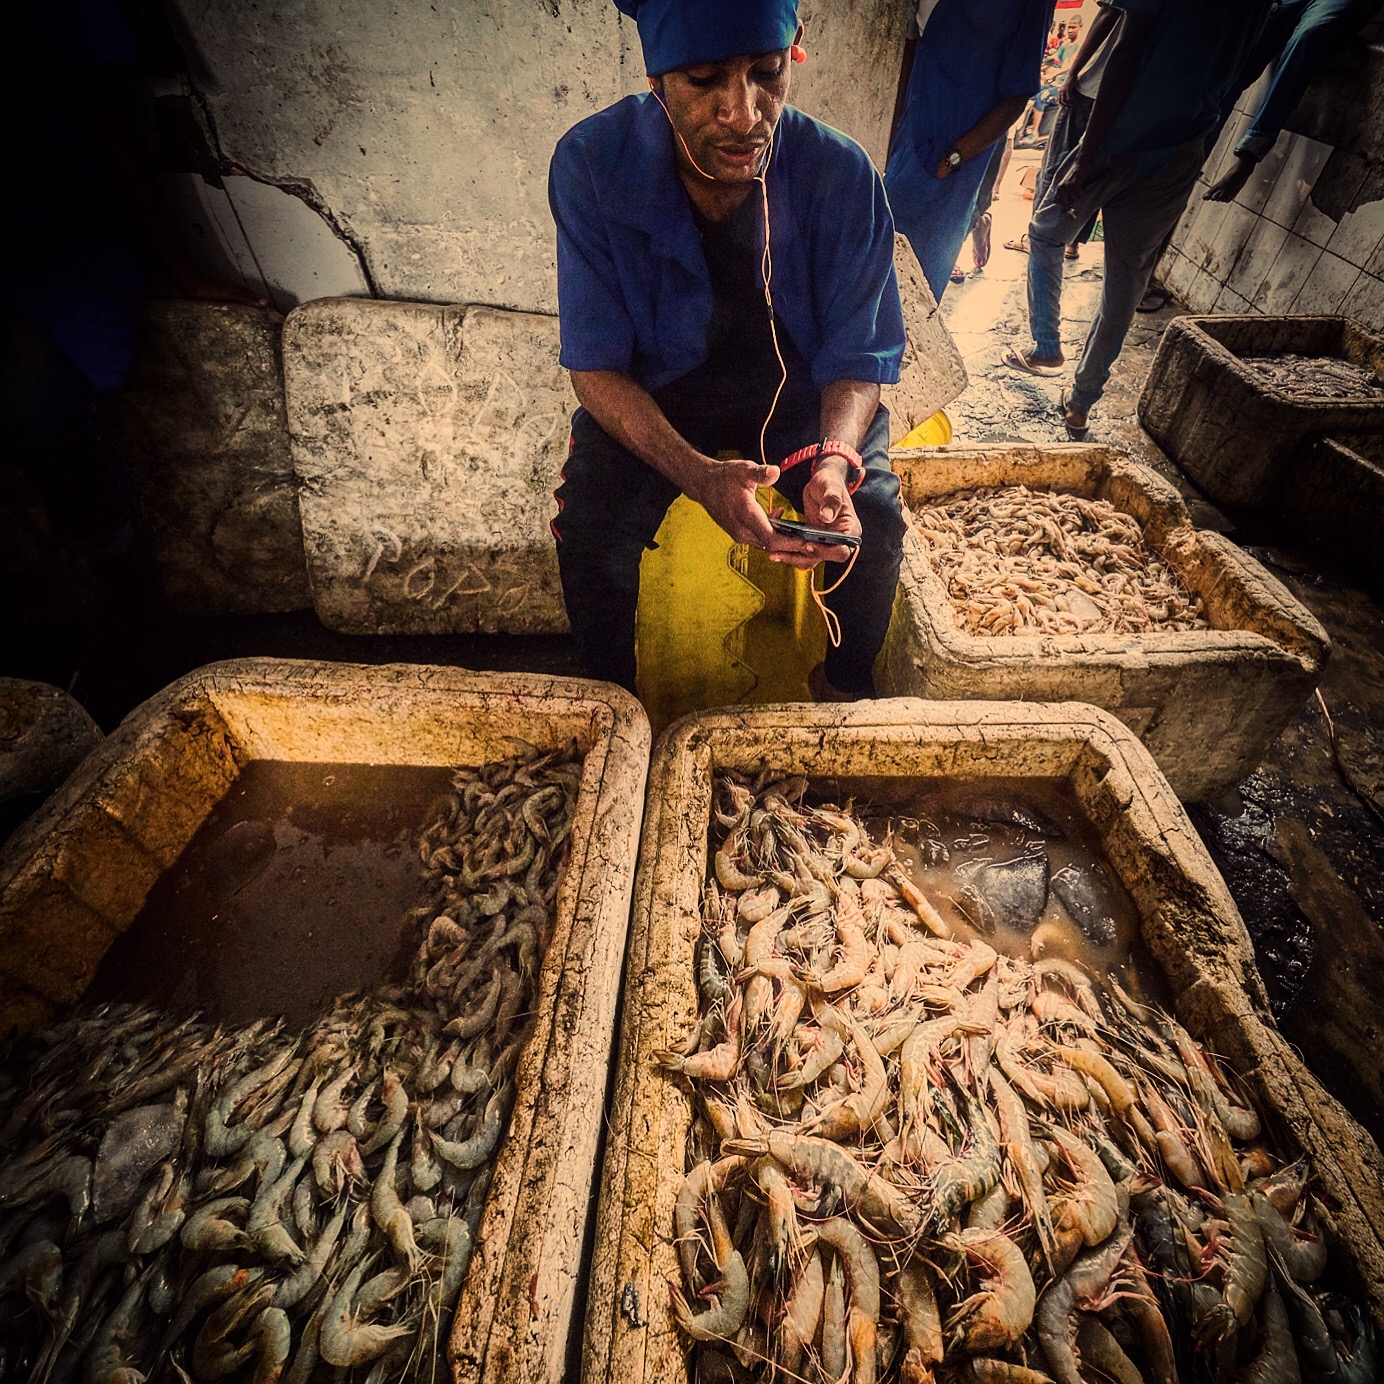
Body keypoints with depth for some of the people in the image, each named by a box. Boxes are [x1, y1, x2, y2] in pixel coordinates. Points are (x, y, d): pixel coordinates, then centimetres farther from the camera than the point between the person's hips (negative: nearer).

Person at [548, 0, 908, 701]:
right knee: (588, 530, -24)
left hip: (795, 385, 1)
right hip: (656, 388, 0)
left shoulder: (842, 174, -20)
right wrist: (699, 475, -37)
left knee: (876, 516, -19)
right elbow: (596, 366, -20)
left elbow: (855, 358, -13)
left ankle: (844, 681, 12)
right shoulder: (592, 163, -21)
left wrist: (834, 461, -36)